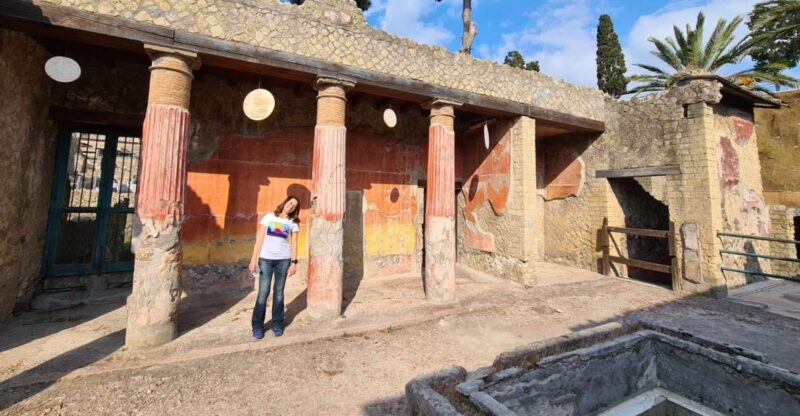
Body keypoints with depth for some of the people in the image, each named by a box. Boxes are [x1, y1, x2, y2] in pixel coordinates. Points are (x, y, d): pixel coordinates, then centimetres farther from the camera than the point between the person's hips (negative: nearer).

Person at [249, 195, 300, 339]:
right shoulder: (269, 217, 6)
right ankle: (257, 326, 10)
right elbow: (260, 239, 4)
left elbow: (294, 245, 5)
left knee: (279, 292, 6)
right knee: (263, 292, -2)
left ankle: (277, 324, 18)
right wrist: (253, 259, -1)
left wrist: (294, 262, -5)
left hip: (283, 260, 1)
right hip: (265, 258, -1)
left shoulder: (293, 223, 8)